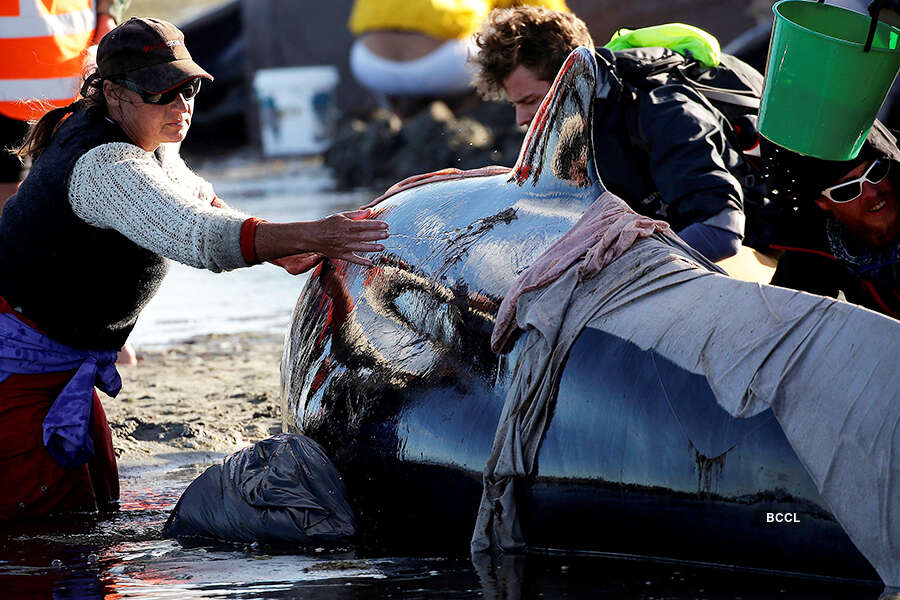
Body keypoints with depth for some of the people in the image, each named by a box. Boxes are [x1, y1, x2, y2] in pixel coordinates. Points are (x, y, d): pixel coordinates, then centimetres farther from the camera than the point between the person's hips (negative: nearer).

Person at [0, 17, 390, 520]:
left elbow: (194, 198, 24)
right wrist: (308, 237, -50)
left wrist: (272, 246, 6)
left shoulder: (139, 140, 6)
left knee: (98, 507, 14)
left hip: (64, 363, 10)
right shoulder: (105, 166, -26)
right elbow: (194, 236, -40)